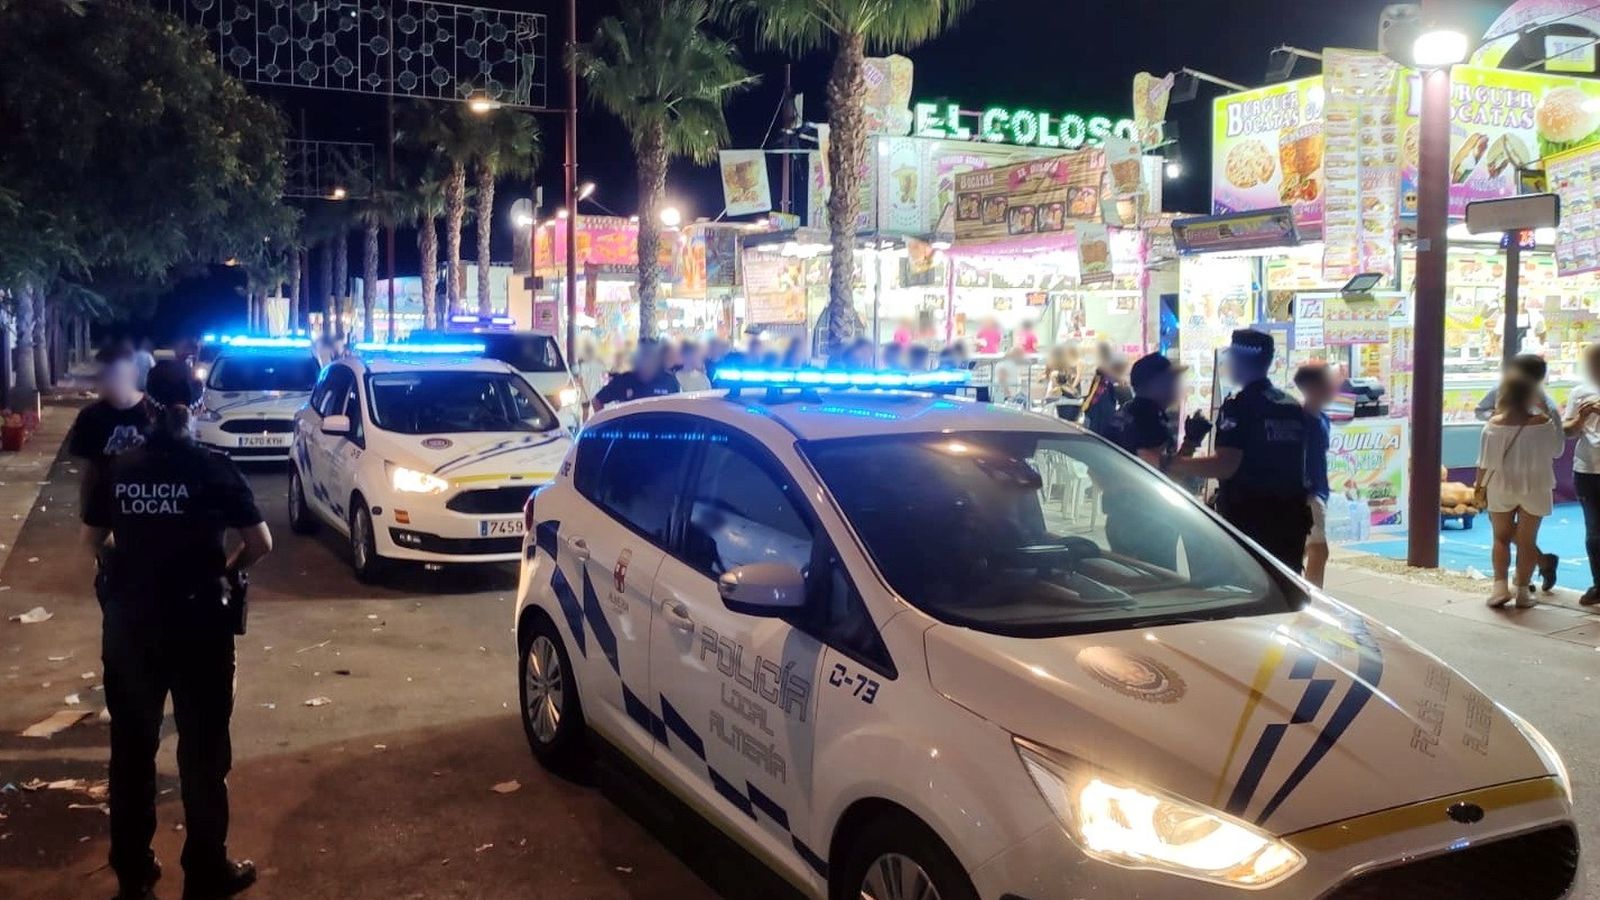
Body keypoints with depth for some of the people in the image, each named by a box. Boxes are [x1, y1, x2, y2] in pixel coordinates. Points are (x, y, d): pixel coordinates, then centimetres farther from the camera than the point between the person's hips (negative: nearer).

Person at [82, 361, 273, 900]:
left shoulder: (119, 469, -1)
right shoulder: (213, 469, -11)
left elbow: (92, 539, 10)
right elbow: (260, 544, -10)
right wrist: (228, 569, 9)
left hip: (128, 622, 4)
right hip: (197, 624, -3)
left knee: (132, 748, 16)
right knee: (202, 752, 8)